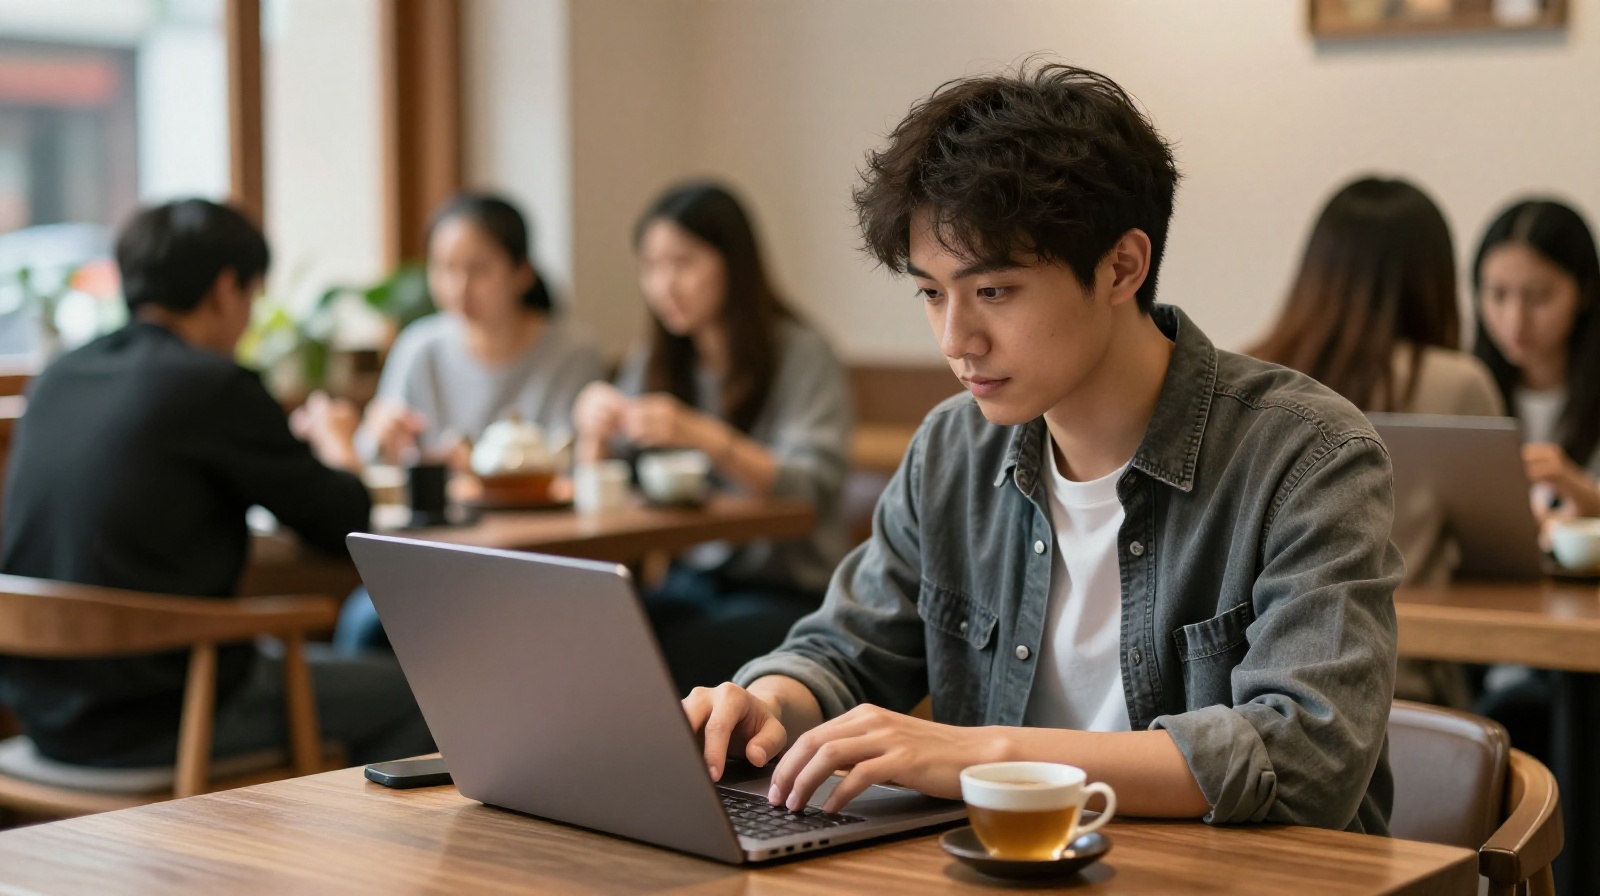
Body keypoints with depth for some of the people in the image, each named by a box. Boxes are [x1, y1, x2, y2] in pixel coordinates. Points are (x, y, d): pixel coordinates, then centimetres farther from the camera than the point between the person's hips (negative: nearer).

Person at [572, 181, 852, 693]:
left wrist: (705, 437, -28)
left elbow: (810, 492, -15)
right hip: (690, 583, 5)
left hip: (787, 590, -5)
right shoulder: (651, 366, 15)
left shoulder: (802, 355, -4)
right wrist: (596, 434, -11)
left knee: (667, 662, -32)